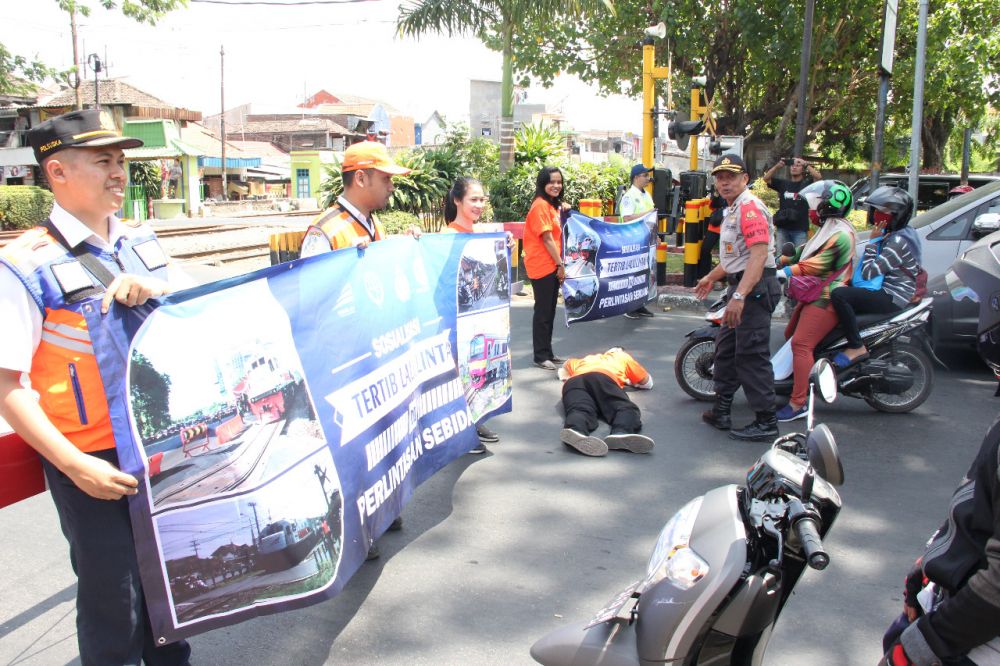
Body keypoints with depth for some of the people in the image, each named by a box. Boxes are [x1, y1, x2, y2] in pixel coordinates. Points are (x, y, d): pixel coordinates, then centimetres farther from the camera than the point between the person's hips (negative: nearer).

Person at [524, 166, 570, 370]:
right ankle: (541, 356, 6)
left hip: (552, 265, 9)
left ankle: (547, 352, 23)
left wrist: (562, 207, 12)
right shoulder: (540, 205, -14)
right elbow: (547, 239, -17)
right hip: (542, 266, -9)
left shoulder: (552, 205, 14)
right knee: (543, 311, -2)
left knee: (550, 311, 14)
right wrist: (560, 264, -14)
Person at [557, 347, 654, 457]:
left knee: (579, 410, -29)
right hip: (603, 378, -2)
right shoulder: (623, 357, 40)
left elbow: (563, 370, 64)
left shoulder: (586, 360, 48)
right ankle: (621, 433, -59)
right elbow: (647, 383, 47)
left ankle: (576, 432, -66)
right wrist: (628, 380, 60)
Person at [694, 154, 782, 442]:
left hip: (755, 287, -11)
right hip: (742, 285, 11)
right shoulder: (732, 209, 19)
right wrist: (712, 277, 41)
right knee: (726, 348, 17)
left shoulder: (750, 207, -15)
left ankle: (766, 422, -1)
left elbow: (759, 255, -25)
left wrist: (739, 296, -32)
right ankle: (721, 412, 28)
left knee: (752, 354, -9)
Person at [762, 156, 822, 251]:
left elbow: (818, 178, -13)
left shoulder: (807, 184, 4)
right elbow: (766, 178, 4)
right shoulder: (783, 183, 12)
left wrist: (806, 164, -13)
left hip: (800, 229, -3)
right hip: (782, 228, 3)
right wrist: (777, 166, -8)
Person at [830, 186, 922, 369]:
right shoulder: (893, 234, 14)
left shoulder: (898, 241, -18)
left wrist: (873, 241, -15)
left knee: (838, 295, -28)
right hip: (888, 291, 11)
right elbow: (871, 270, 24)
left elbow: (869, 272, -23)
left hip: (892, 299, -11)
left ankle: (856, 348, -24)